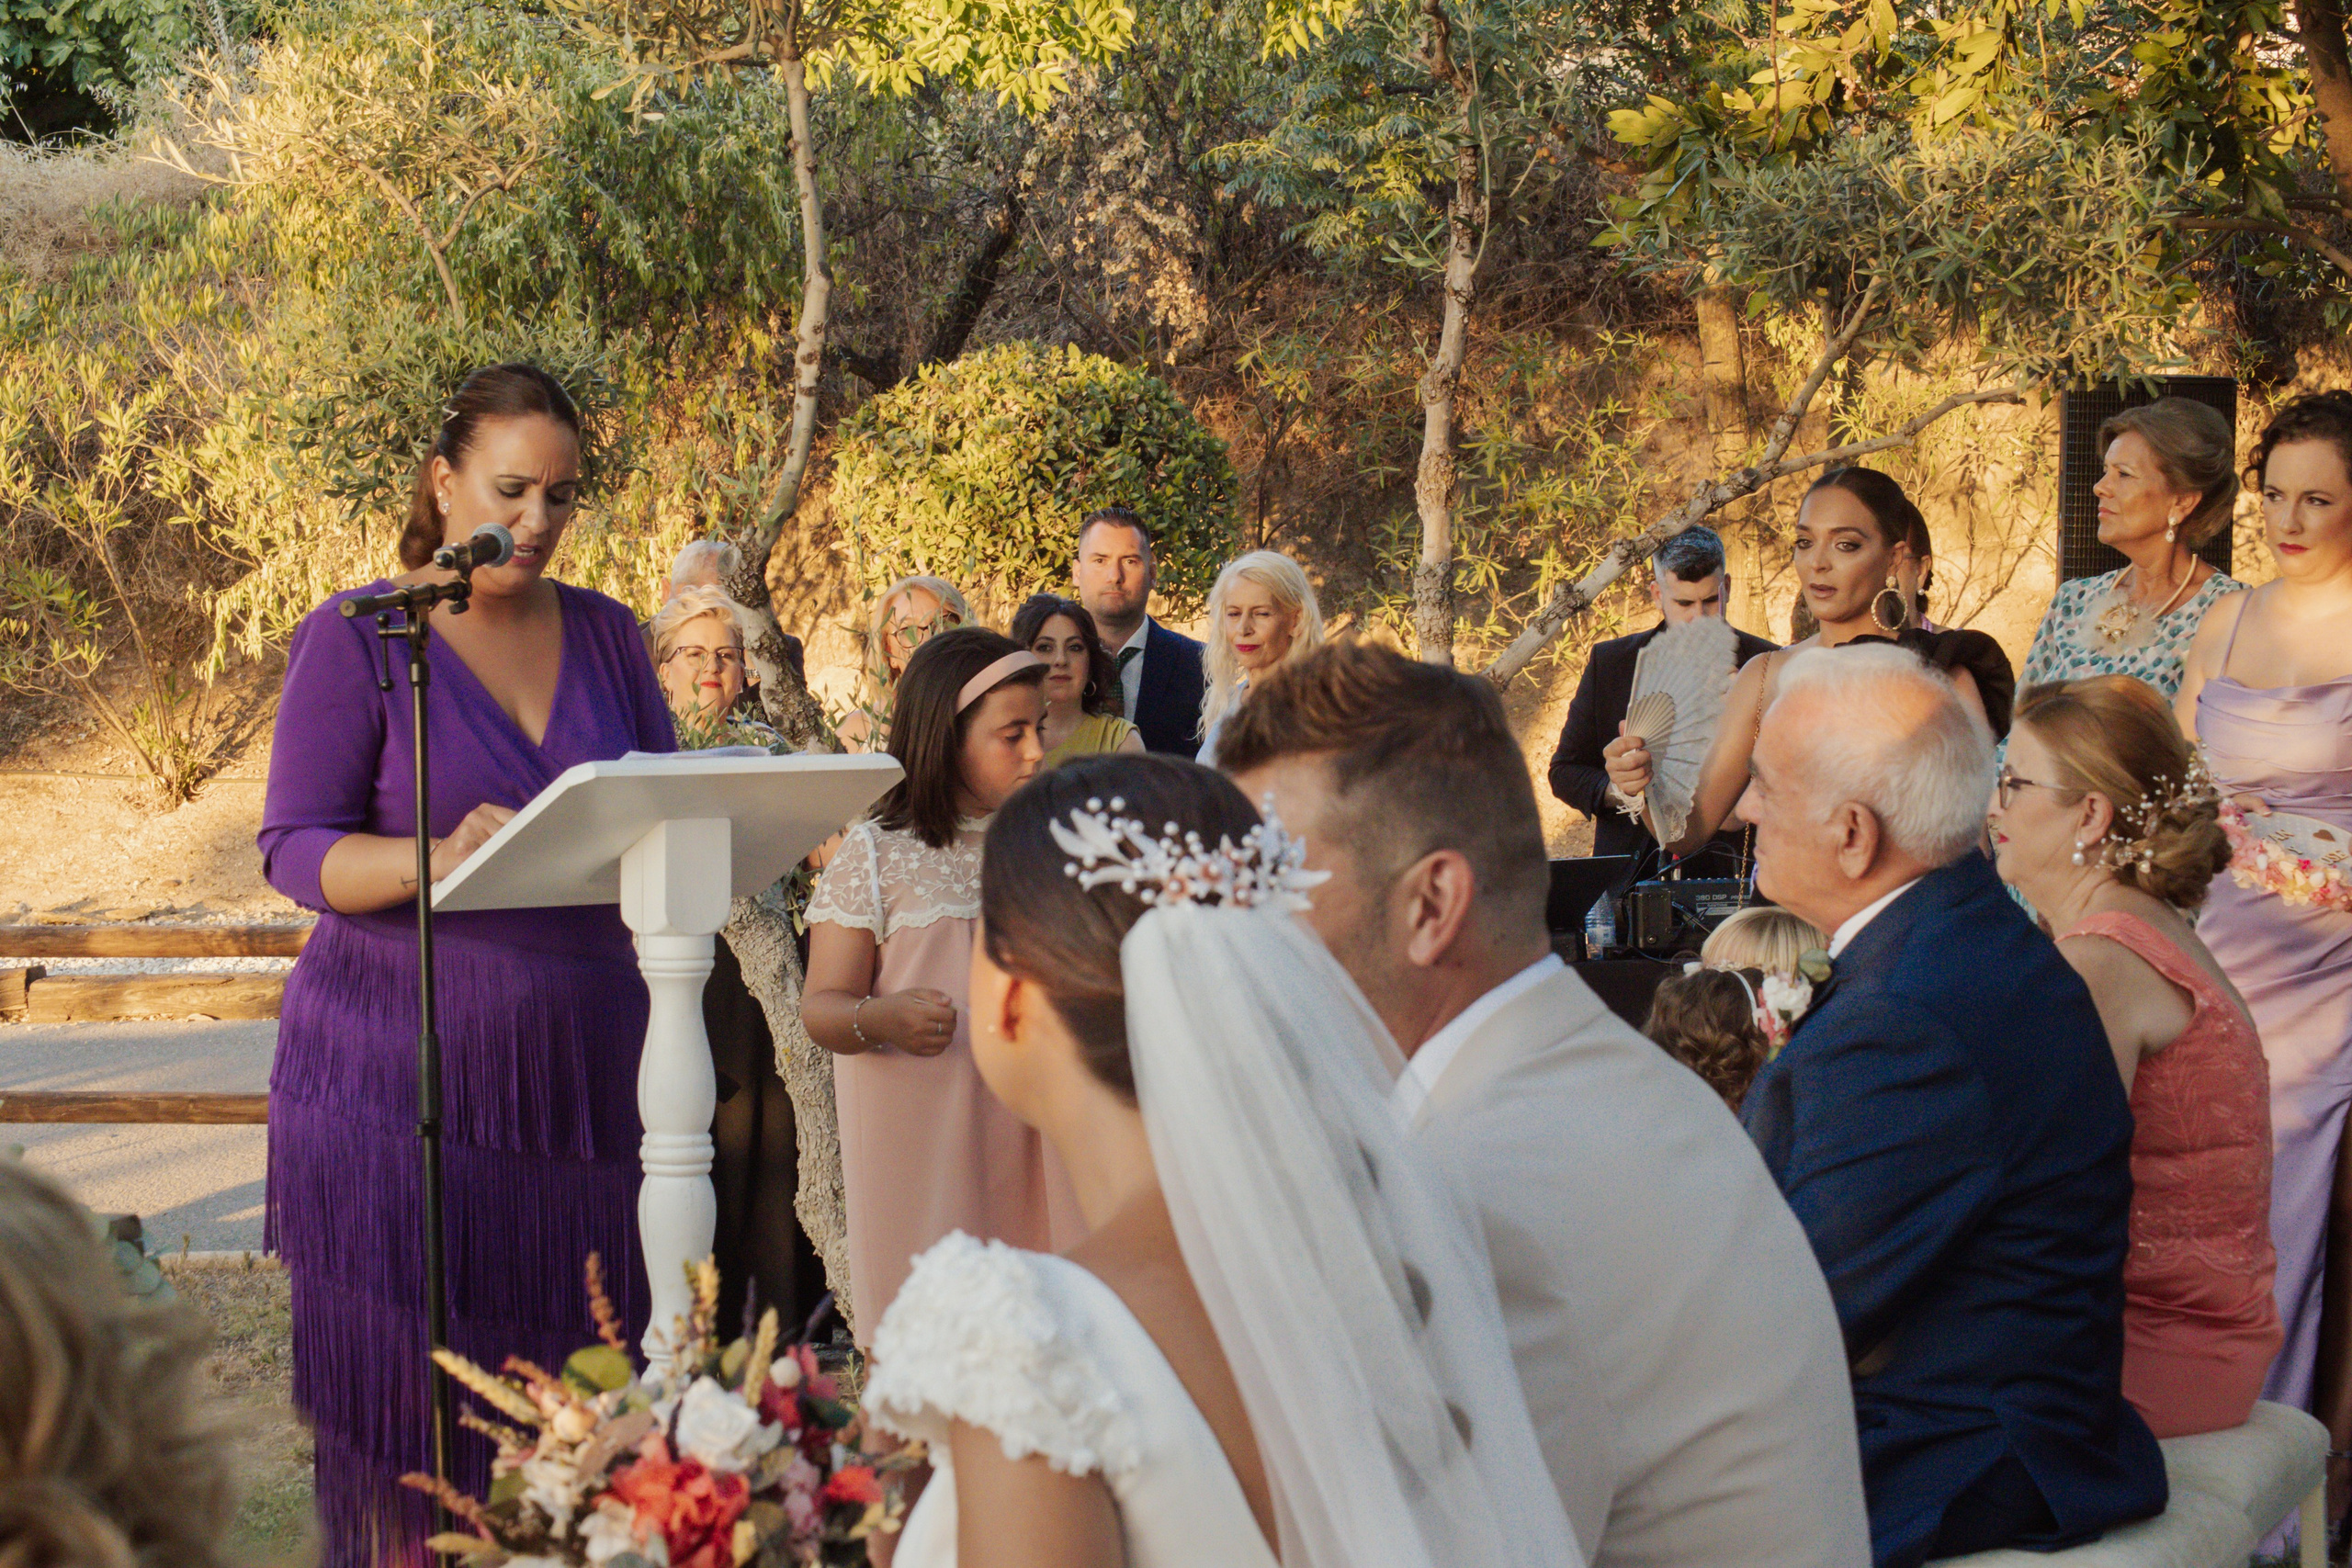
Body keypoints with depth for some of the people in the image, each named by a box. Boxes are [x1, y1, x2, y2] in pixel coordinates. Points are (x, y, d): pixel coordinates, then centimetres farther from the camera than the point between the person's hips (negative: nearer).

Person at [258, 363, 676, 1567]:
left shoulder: (605, 635, 13)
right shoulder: (355, 639, -1)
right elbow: (296, 851, -6)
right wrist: (439, 860, -24)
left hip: (580, 1060, 4)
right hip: (402, 1075, -3)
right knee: (410, 1389, -3)